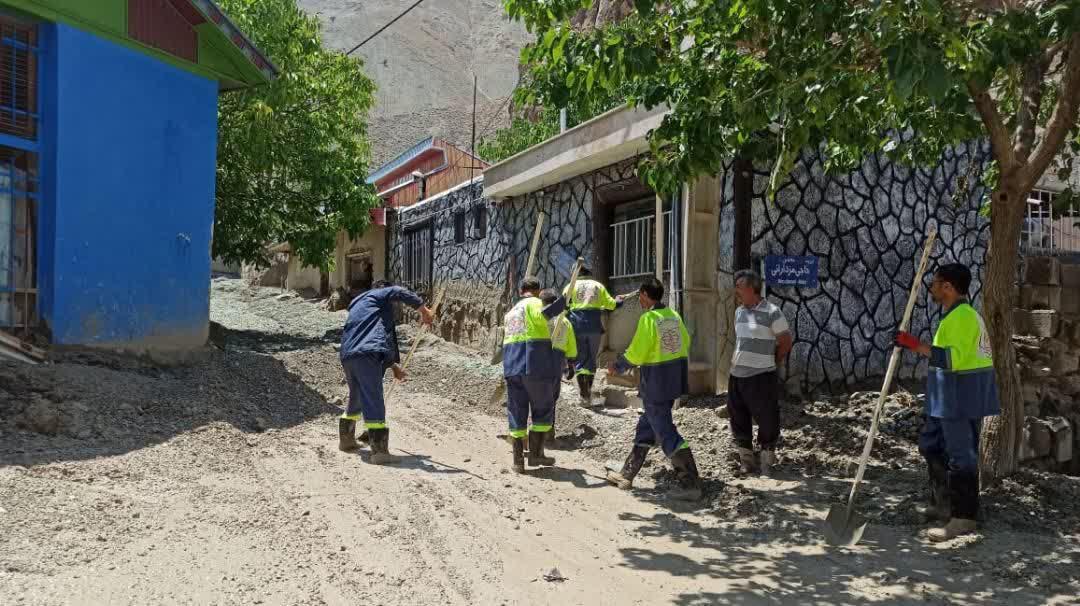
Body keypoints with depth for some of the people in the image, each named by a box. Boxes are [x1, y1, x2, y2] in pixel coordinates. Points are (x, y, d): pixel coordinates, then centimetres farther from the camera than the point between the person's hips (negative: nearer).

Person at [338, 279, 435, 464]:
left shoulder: (357, 305, 38)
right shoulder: (379, 294, 14)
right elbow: (400, 293, -9)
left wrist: (393, 366, 43)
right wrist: (424, 310, -5)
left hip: (347, 356, 9)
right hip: (366, 355, -9)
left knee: (356, 398, 27)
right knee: (373, 400, -13)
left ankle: (346, 439, 41)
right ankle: (380, 450, -18)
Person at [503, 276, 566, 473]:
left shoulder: (510, 312, 25)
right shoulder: (534, 303, 1)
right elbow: (541, 315, -24)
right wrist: (563, 302, -25)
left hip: (511, 367, 7)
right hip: (536, 366, -6)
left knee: (516, 414, 8)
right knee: (543, 412, 7)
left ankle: (518, 461, 8)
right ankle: (535, 454, 5)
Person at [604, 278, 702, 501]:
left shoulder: (649, 318, -17)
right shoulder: (673, 315, 5)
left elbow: (635, 355, -15)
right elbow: (685, 343, 13)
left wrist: (617, 366, 2)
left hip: (656, 382, -8)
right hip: (675, 379, 8)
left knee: (665, 432, -2)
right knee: (646, 426, 18)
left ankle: (691, 484, -5)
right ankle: (627, 475, 28)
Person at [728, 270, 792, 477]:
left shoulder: (771, 312, -11)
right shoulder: (739, 312, 10)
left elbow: (786, 342, -4)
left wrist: (772, 363, 4)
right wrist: (737, 360, 14)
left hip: (761, 377, -7)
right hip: (736, 375, 7)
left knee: (767, 420, 1)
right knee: (738, 419, 12)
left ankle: (767, 462, 14)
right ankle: (746, 459, 25)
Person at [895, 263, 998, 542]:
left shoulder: (961, 316, -18)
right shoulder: (961, 314, 17)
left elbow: (955, 357, -28)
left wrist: (917, 346, -27)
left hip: (962, 395, -11)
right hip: (951, 396, 11)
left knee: (961, 455, -4)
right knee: (932, 446, 17)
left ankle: (964, 518, 3)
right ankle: (942, 505, 27)